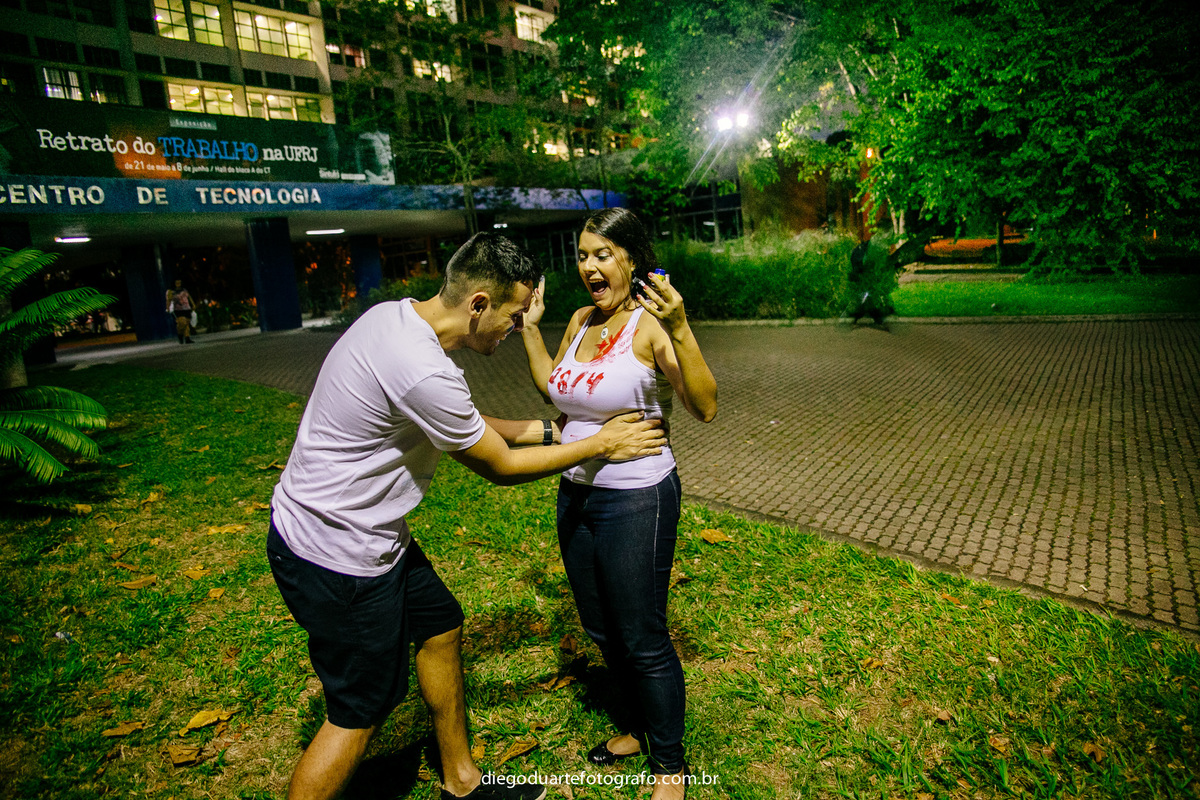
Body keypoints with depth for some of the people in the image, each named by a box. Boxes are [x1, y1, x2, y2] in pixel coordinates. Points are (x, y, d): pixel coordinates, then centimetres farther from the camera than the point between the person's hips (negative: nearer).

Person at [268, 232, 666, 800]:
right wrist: (602, 445, -6)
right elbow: (500, 467, -16)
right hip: (335, 557, -10)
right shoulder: (423, 372, -31)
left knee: (441, 625, 19)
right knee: (360, 712, 7)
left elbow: (467, 426, 11)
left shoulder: (397, 315, -1)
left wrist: (551, 429, 8)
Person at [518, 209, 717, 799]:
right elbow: (554, 388, 19)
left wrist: (679, 330, -36)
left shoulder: (651, 324, -16)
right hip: (576, 494, 8)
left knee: (643, 642, 9)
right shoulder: (581, 320, 5)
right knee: (602, 632, 22)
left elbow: (705, 408, -26)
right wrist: (529, 327, 13)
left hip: (637, 500, -7)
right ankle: (644, 727, 48)